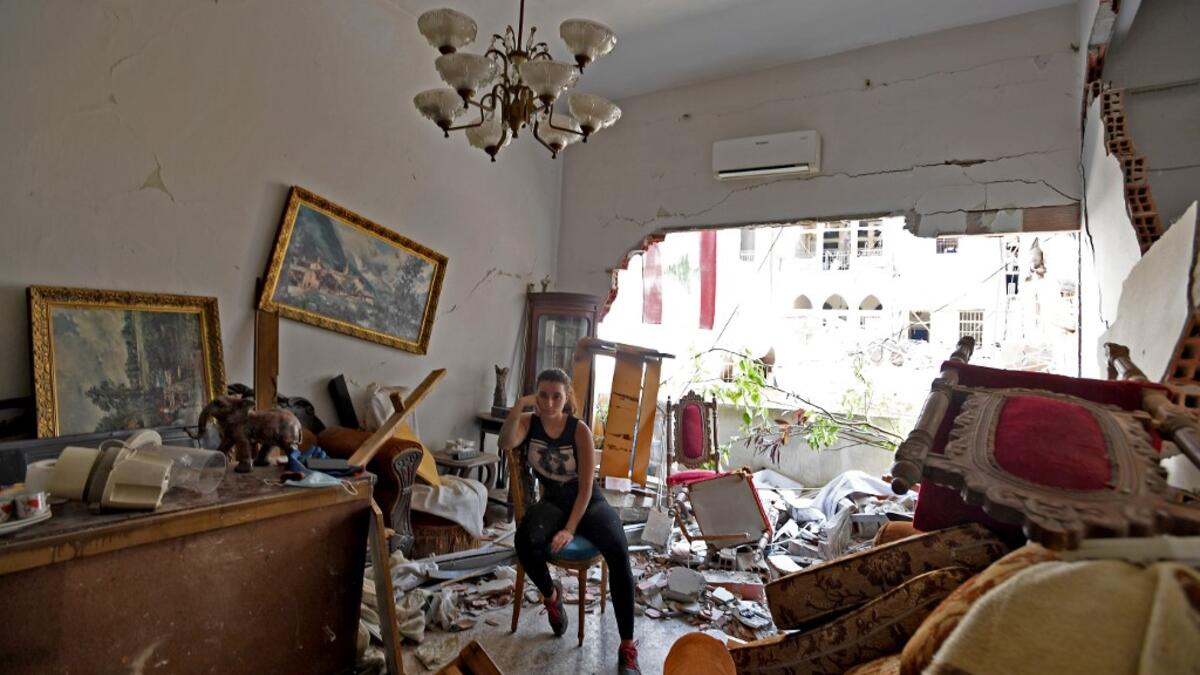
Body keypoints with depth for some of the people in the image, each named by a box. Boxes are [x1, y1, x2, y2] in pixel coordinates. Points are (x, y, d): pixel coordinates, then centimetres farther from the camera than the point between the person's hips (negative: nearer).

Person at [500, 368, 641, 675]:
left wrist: (570, 529, -22)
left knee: (618, 552, -30)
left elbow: (586, 486, -15)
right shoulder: (528, 422, -6)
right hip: (553, 501, 2)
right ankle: (551, 594, 2)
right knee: (524, 541, -32)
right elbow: (505, 443, -29)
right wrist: (519, 405, -37)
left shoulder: (579, 430, -15)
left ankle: (627, 646, -18)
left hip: (589, 501, -2)